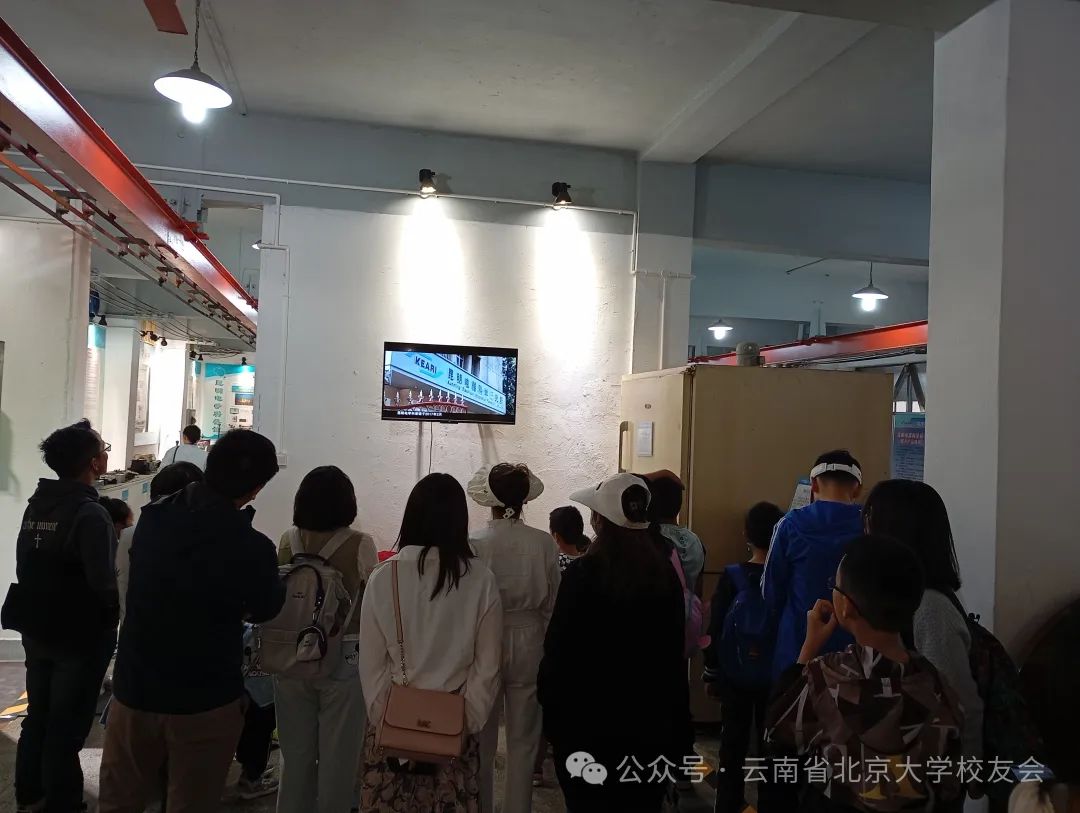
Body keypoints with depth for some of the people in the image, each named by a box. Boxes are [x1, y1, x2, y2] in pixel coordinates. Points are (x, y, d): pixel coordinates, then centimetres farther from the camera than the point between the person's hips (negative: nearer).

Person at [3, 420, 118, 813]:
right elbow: (102, 583, -27)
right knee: (67, 725, 7)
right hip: (79, 635, -8)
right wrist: (113, 614, -8)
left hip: (36, 629, 8)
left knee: (37, 717, 22)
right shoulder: (91, 513, -24)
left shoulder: (36, 505, 3)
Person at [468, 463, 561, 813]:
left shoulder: (474, 543, -14)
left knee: (482, 739, 15)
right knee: (523, 739, 14)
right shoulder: (543, 543, -8)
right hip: (529, 643, 1)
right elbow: (552, 602, 0)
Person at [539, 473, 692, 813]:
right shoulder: (665, 574, 0)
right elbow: (675, 652, 6)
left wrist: (550, 705, 1)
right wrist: (677, 728, 14)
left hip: (588, 717, -4)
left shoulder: (583, 573, -16)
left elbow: (559, 649, -13)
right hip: (649, 719, 4)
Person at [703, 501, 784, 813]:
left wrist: (711, 674, 5)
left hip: (734, 677, 0)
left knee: (733, 745, 13)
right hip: (775, 679, 0)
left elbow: (715, 630, -6)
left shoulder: (731, 577, -11)